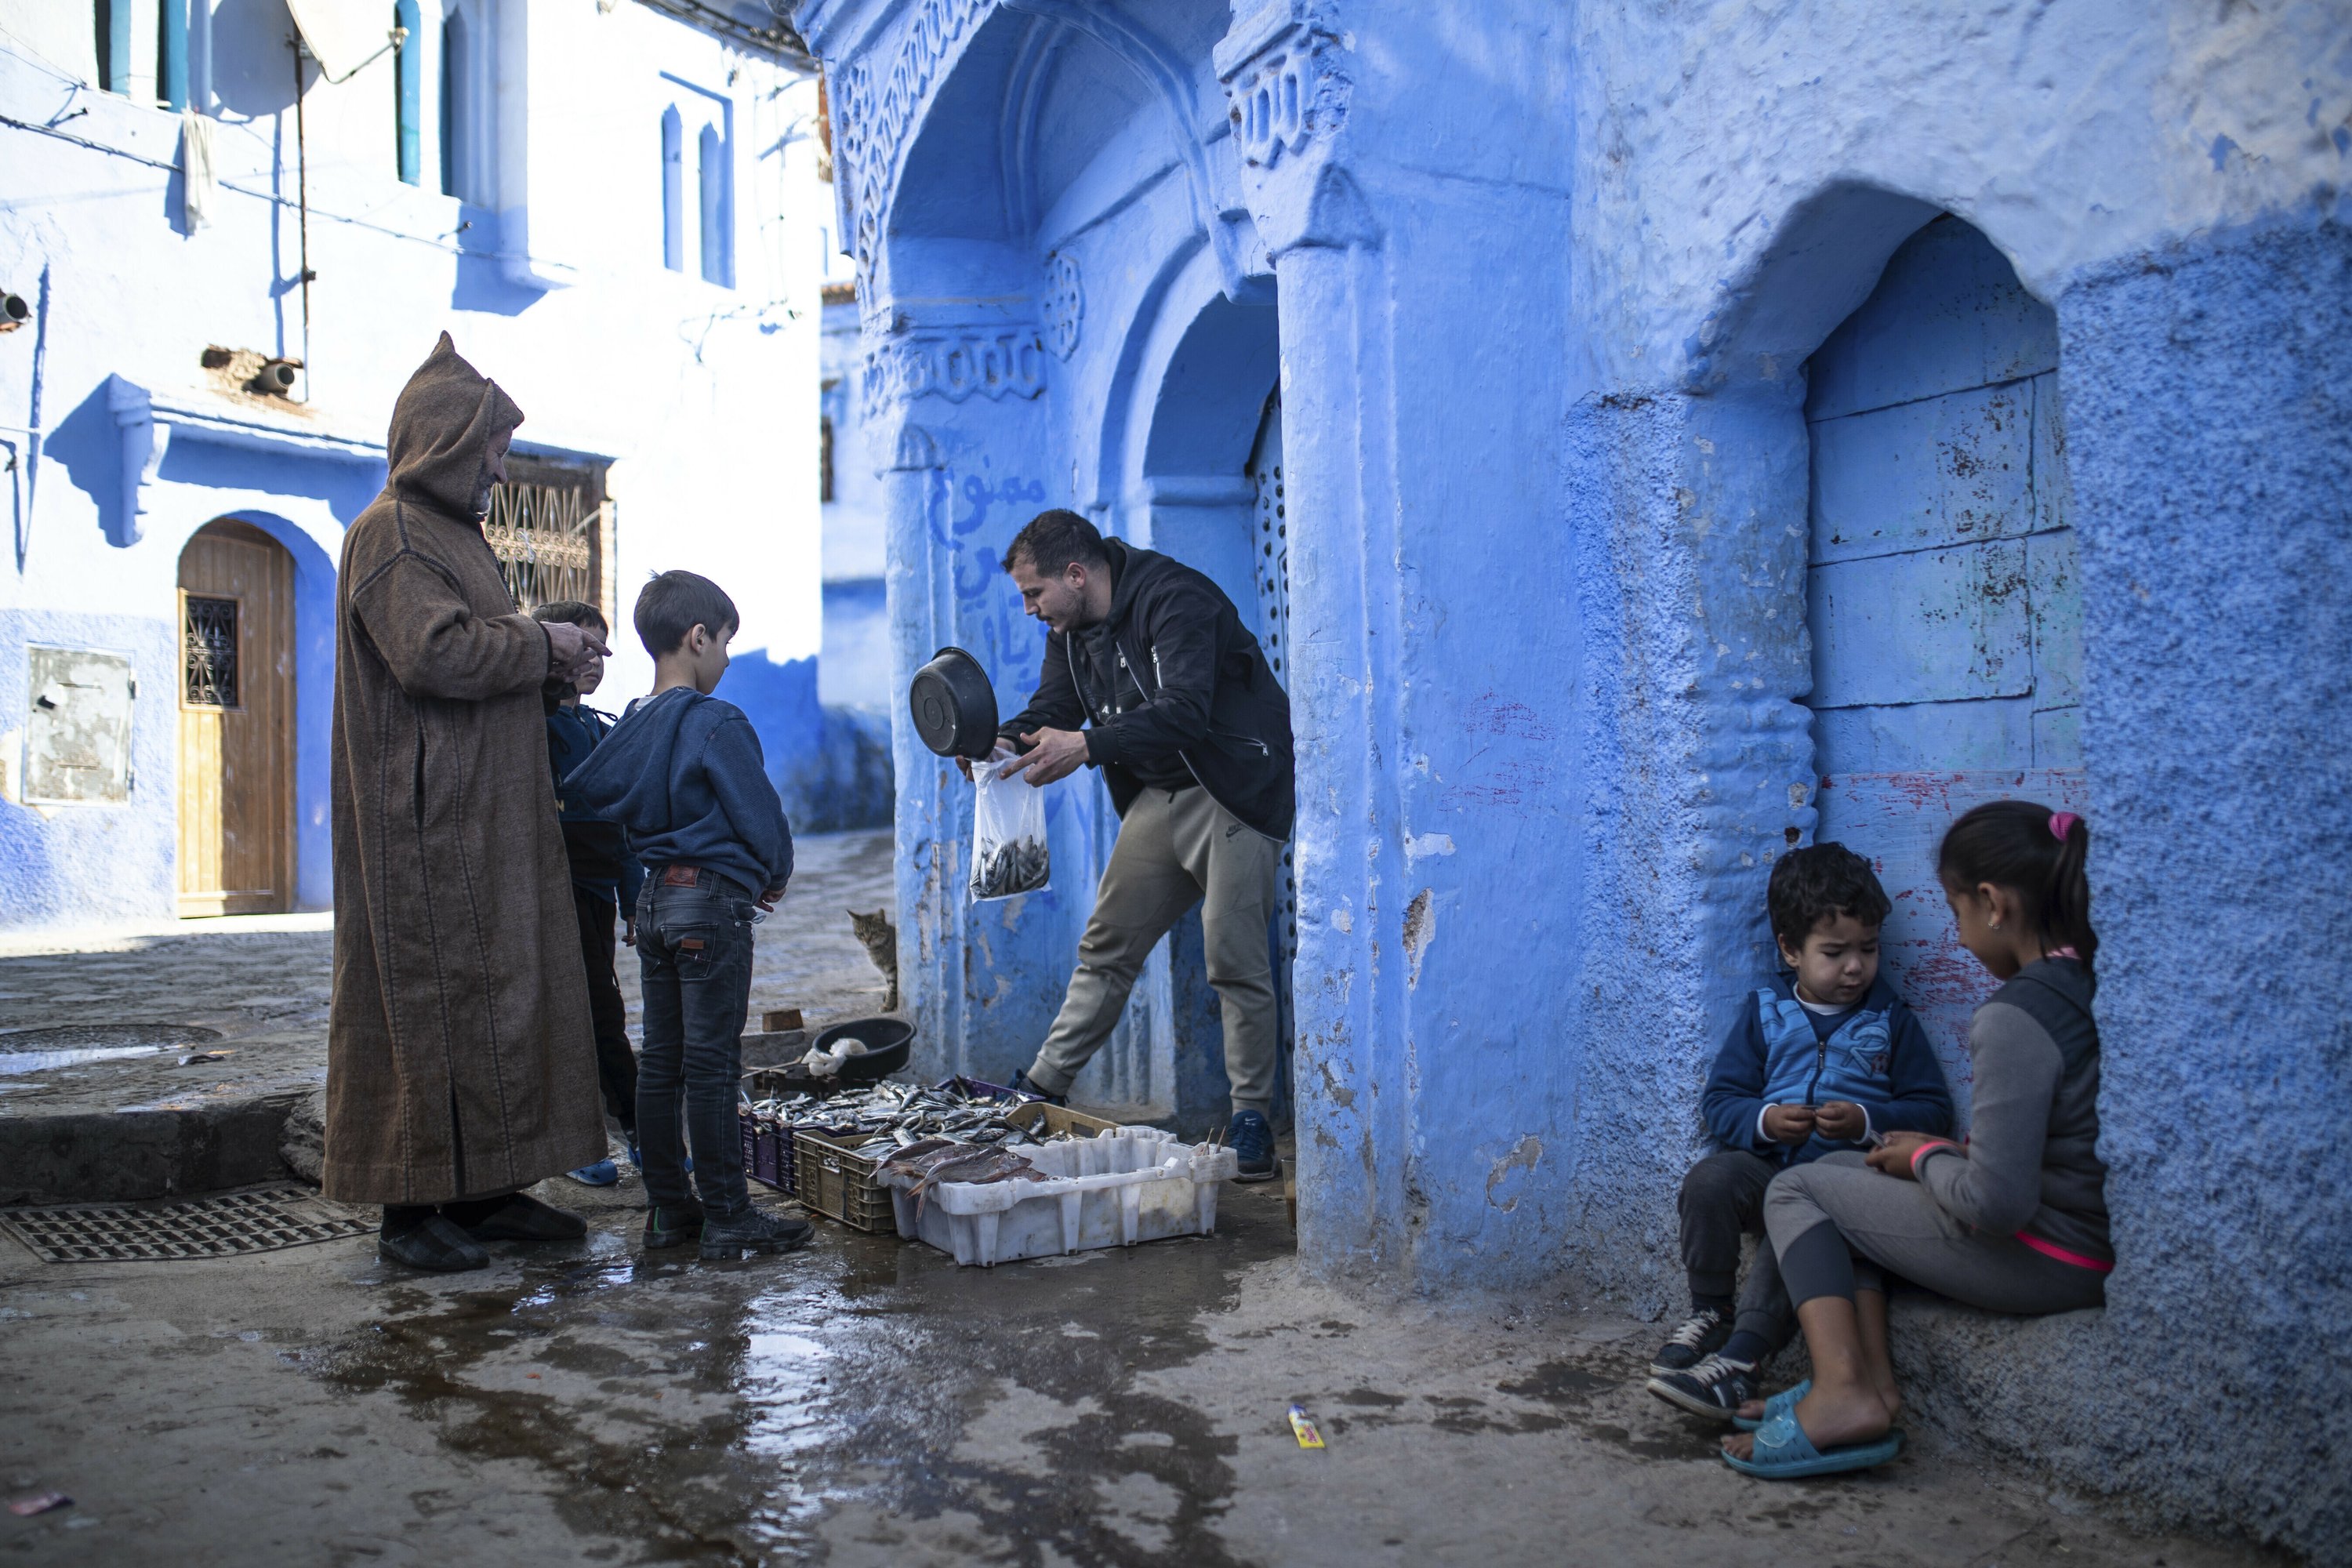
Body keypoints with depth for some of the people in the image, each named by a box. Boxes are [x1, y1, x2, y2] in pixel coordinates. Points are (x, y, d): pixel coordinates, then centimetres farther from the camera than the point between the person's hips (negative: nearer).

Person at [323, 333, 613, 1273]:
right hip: (430, 824, -10)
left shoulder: (453, 532, 21)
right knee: (431, 1000, -5)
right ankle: (411, 1207, 3)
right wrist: (539, 648, -12)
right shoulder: (391, 534, -10)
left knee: (502, 996, 10)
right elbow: (432, 651, -23)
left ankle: (484, 1189, 18)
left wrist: (545, 658, 9)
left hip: (489, 823, 10)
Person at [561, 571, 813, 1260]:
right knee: (712, 1065, -4)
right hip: (713, 898, -8)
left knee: (660, 1062, 11)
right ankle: (727, 1217, 3)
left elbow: (576, 792, 15)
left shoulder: (631, 726, 8)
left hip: (654, 900, 8)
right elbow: (760, 817, -11)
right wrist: (775, 877, 6)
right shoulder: (718, 723, -13)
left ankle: (667, 1208, 19)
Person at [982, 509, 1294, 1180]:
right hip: (1160, 796, 8)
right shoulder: (1072, 627, 6)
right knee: (1106, 945, 9)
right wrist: (1005, 741, -18)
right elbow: (1053, 706, 4)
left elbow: (1184, 712, -33)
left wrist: (1086, 745, -42)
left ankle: (1252, 1120, 3)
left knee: (1235, 959, -7)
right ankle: (1044, 1087, 17)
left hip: (1235, 792, -8)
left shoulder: (1176, 598, -22)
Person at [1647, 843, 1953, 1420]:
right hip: (1768, 1166, 2)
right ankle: (1708, 1313, -8)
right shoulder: (1764, 1014, 12)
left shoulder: (1892, 1021, 10)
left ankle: (1742, 1357, -30)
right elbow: (1720, 1098, 8)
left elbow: (1933, 1110, 4)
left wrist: (1866, 1121, -14)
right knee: (1709, 1178, -29)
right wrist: (1763, 1121, -14)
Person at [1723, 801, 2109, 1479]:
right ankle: (1872, 1374, 9)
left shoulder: (2014, 1017, -24)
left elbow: (1997, 1205, -26)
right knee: (1842, 1169, 19)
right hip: (2100, 1244, 9)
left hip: (2043, 1261, -9)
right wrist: (1961, 1151, 8)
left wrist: (1926, 1160, -7)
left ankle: (1844, 1390, -8)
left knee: (1795, 1191, 4)